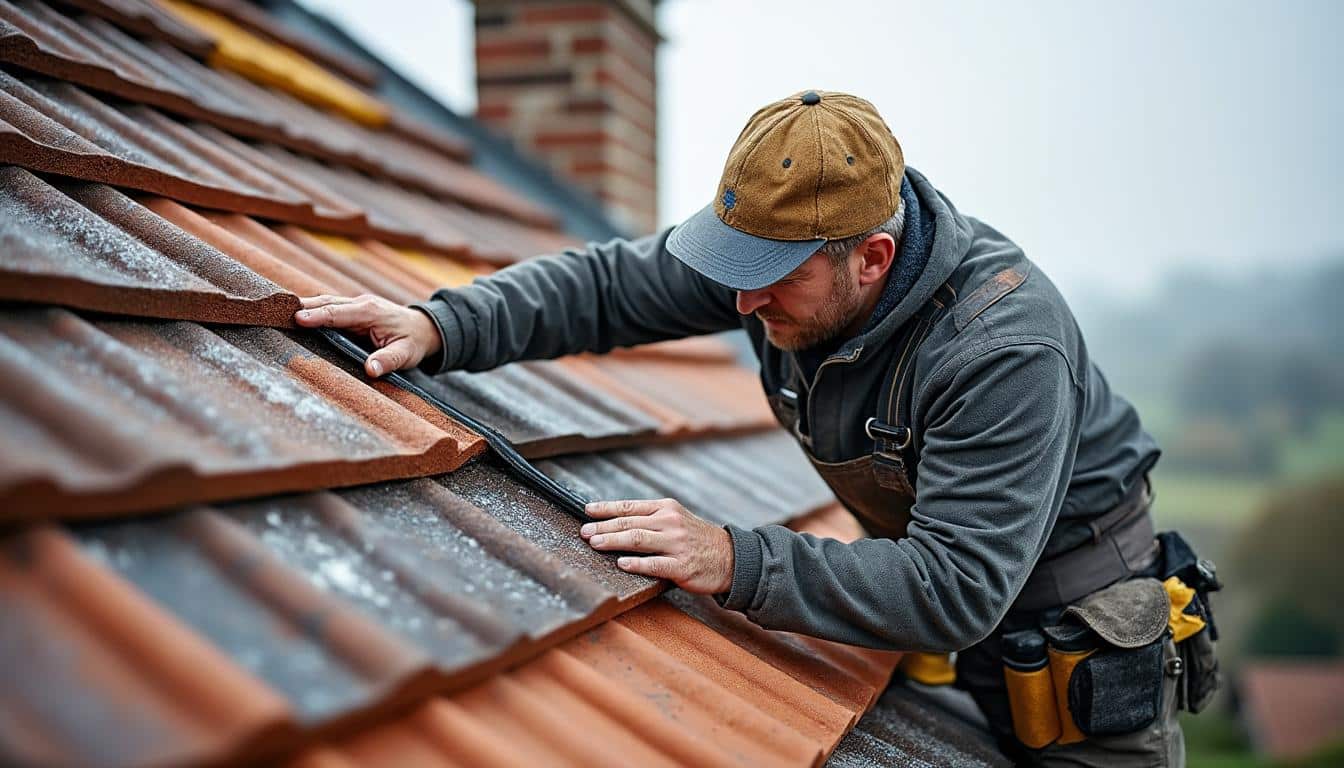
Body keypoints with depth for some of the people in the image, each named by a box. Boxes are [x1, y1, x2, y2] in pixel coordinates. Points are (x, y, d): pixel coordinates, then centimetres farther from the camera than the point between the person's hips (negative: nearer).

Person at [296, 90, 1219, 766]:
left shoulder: (1004, 346, -35)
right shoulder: (780, 242, -16)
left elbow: (955, 586, -38)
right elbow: (607, 285, -8)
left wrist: (738, 562, -43)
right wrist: (440, 326, -23)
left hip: (1083, 647, -6)